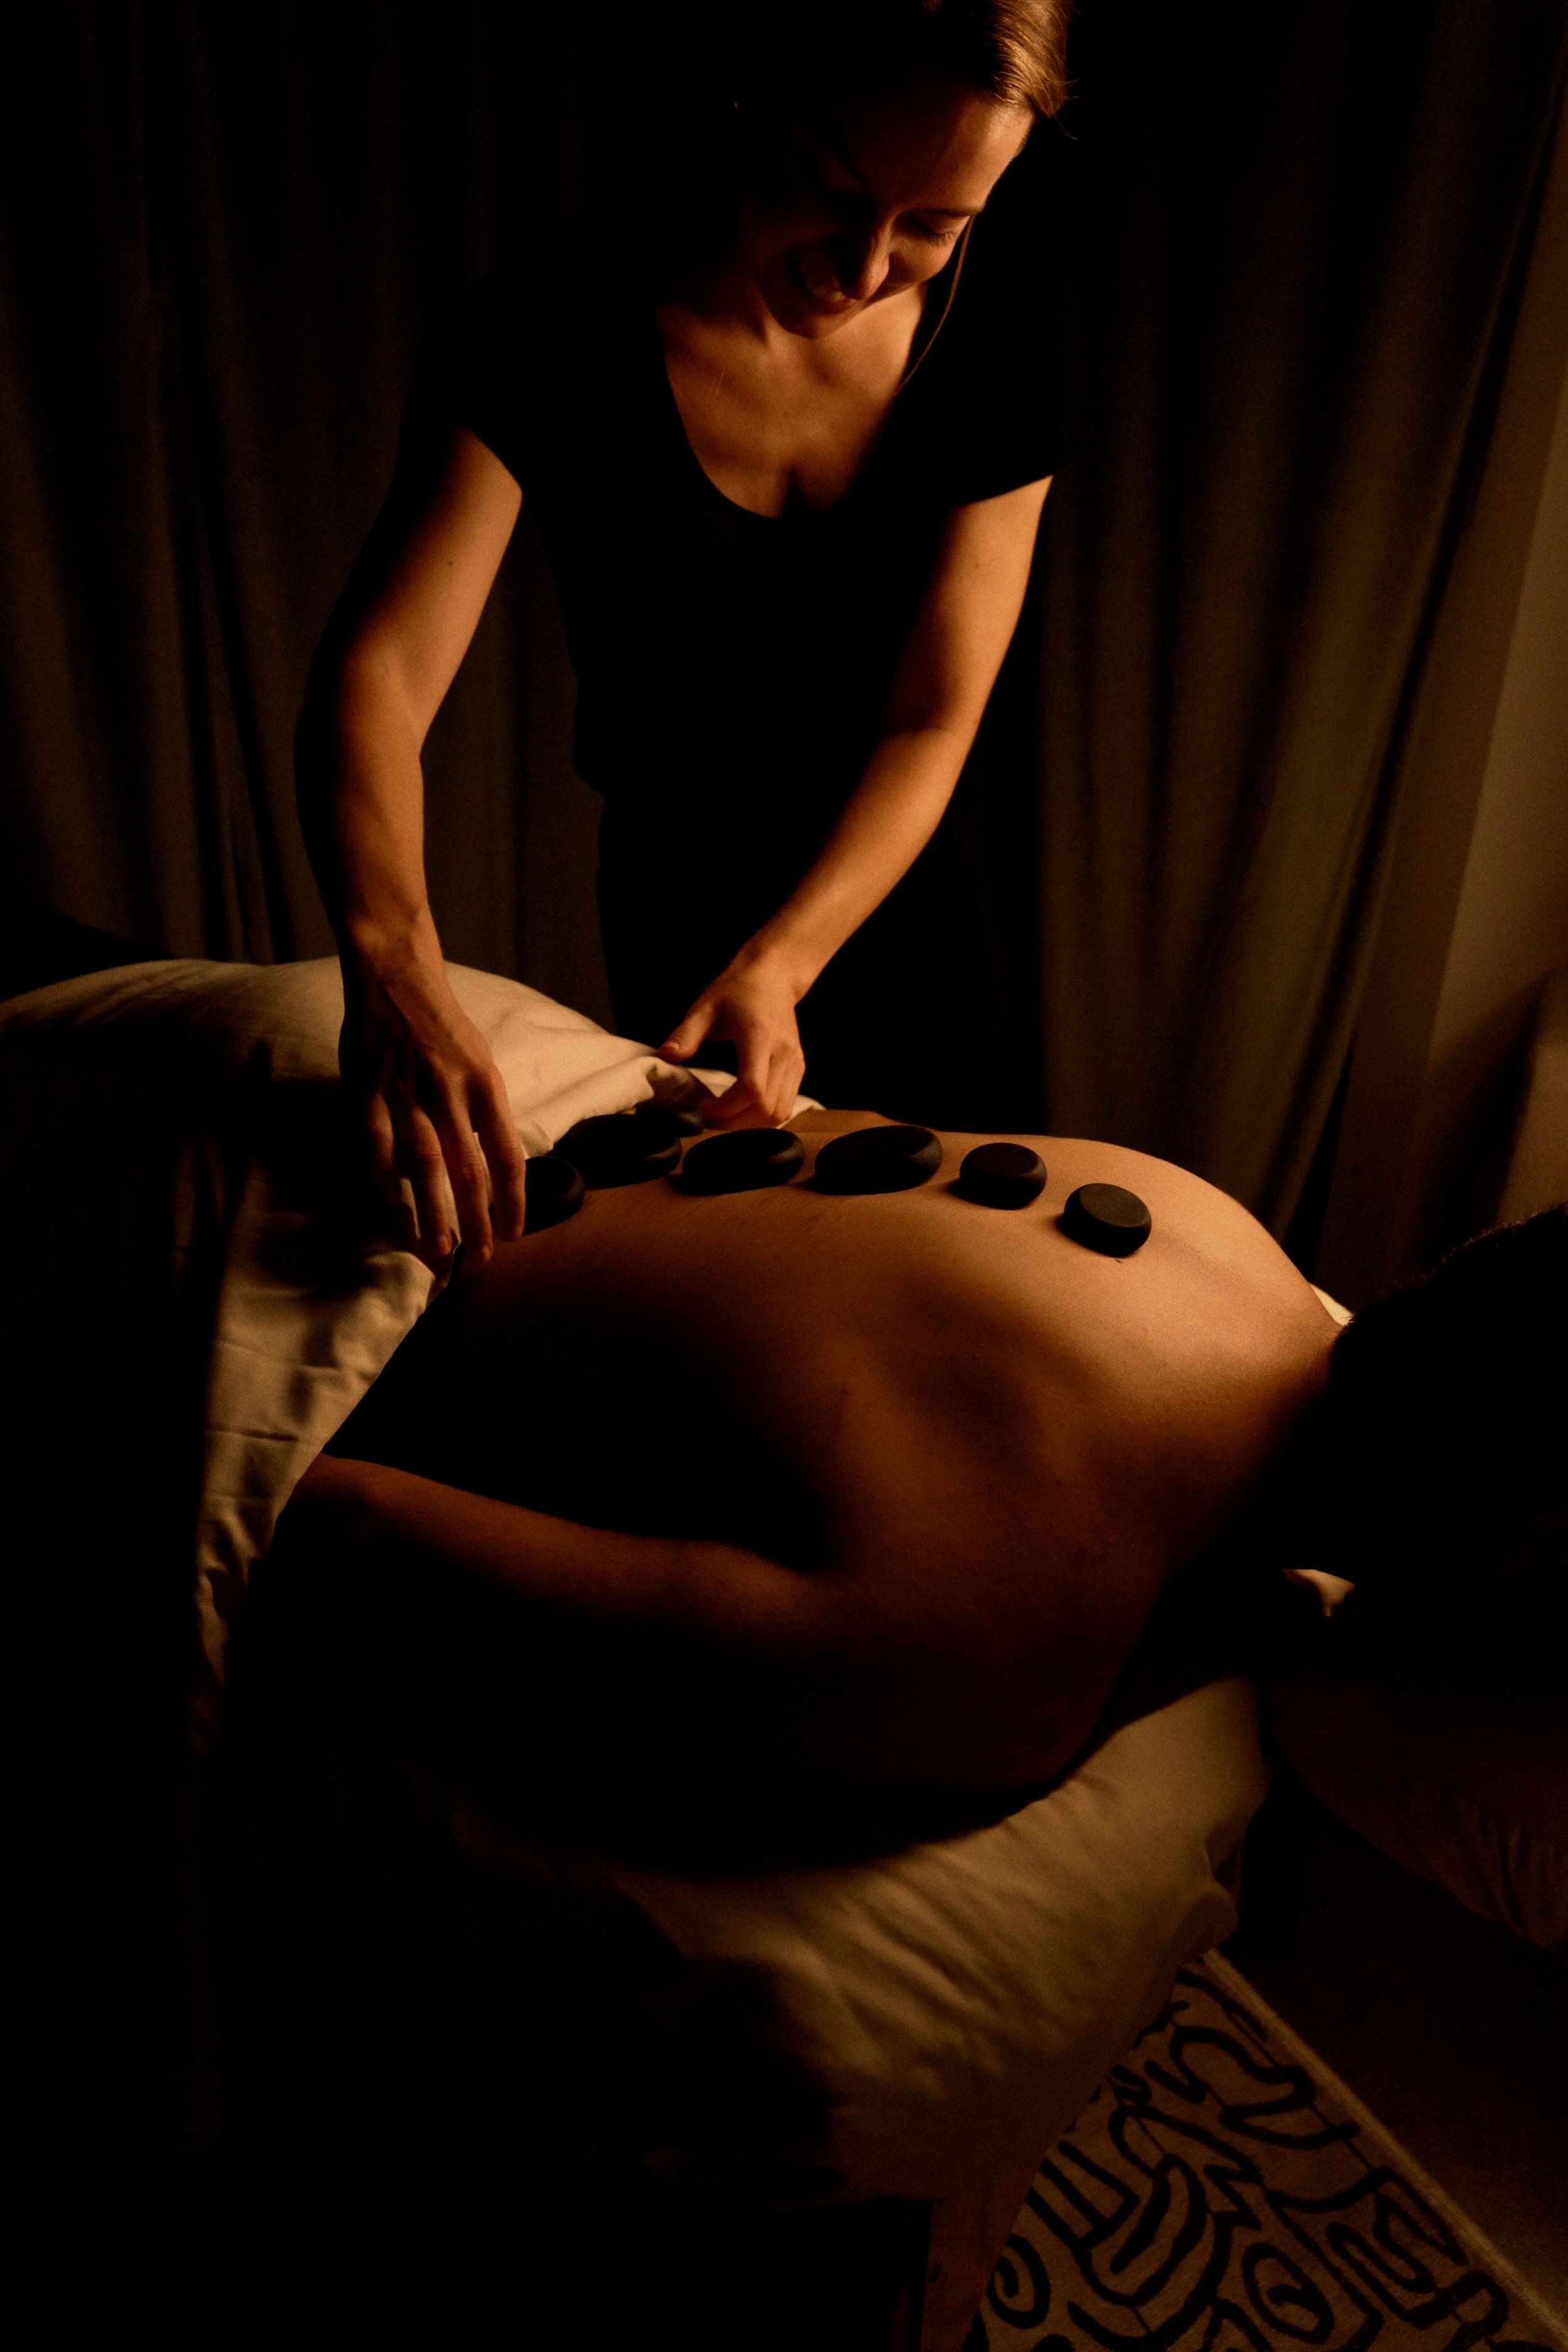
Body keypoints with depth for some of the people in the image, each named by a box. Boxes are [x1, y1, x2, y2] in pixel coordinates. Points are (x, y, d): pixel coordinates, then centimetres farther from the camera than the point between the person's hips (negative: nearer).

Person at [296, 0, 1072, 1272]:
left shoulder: (991, 321, -18)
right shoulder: (560, 330, -25)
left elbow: (936, 717, -21)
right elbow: (379, 672, -35)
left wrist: (778, 966, -35)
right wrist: (393, 955, -53)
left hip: (897, 873, 3)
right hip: (678, 881, -2)